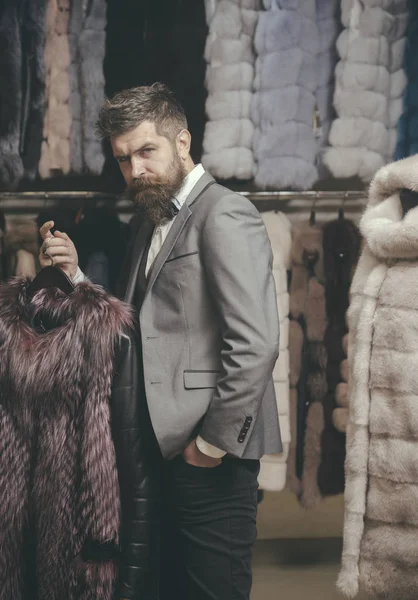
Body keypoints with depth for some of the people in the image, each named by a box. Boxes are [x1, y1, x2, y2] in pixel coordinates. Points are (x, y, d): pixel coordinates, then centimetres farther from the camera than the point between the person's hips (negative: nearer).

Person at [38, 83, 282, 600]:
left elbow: (256, 344, -20)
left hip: (209, 459, -9)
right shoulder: (153, 224, 18)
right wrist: (76, 277, 0)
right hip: (163, 450, 9)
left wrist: (213, 442, -16)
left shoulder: (224, 215, -11)